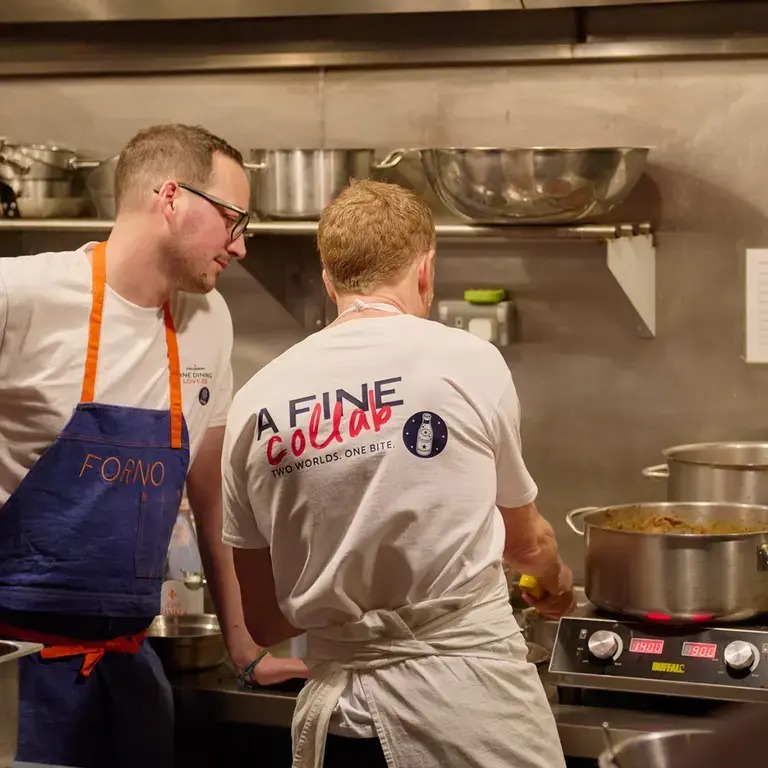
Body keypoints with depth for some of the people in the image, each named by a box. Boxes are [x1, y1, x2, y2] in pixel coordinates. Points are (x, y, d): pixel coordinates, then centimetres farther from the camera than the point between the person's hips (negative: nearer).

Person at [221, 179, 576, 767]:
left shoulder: (256, 403, 2)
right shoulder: (470, 362, -4)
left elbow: (263, 620, 7)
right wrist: (556, 580, 35)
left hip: (341, 714, 3)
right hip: (474, 696, -2)